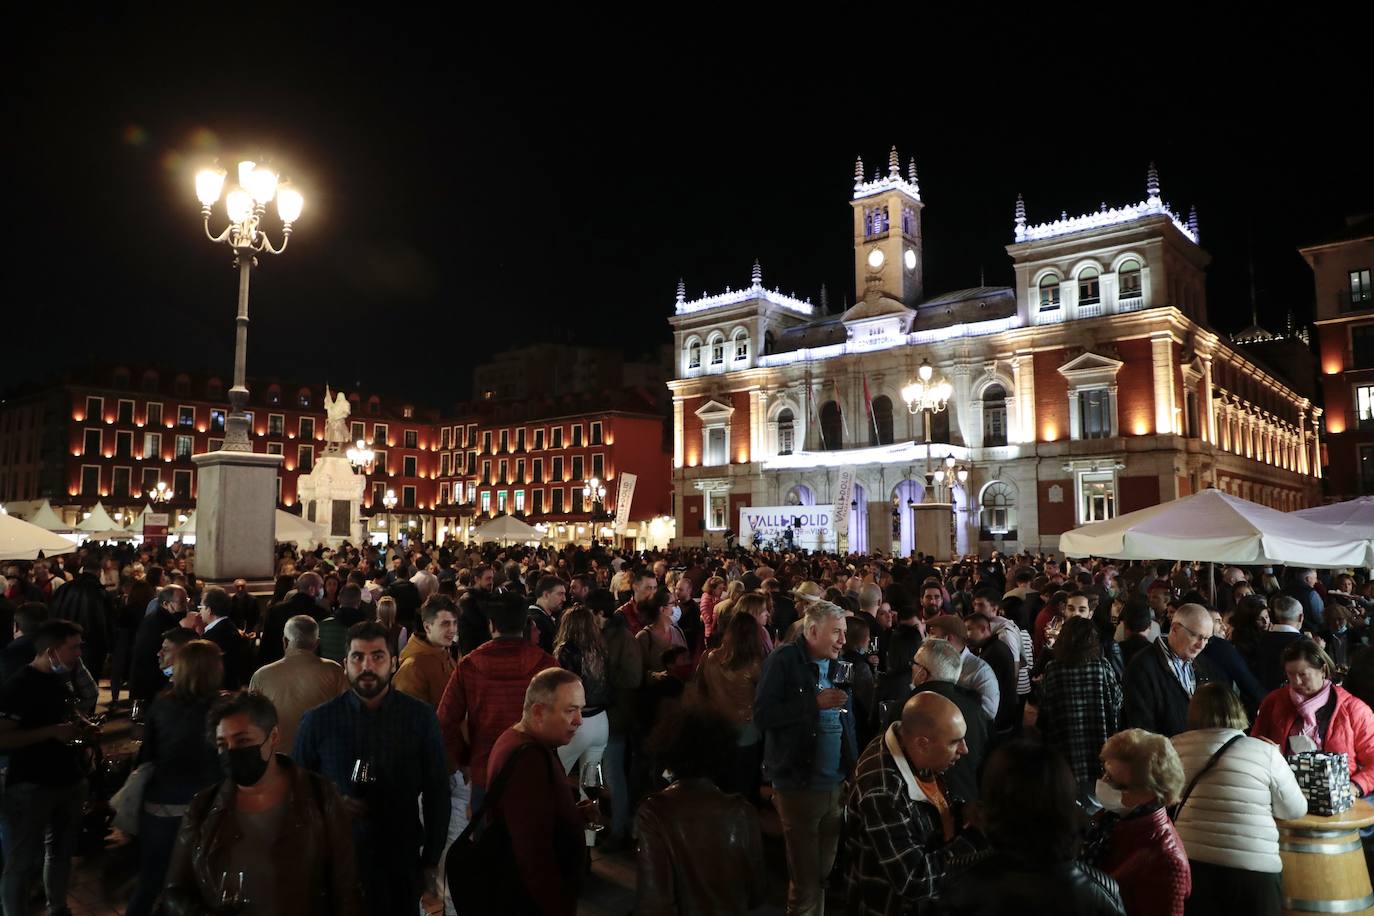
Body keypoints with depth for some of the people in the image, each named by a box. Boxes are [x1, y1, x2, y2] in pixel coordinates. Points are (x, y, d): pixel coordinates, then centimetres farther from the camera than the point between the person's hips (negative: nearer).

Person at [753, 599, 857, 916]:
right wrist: (815, 703, -20)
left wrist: (853, 771, 0)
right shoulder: (784, 661, -10)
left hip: (836, 785, 6)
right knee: (805, 879, 5)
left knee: (826, 872, 16)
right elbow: (762, 715, -18)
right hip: (799, 786, -6)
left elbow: (847, 723, 13)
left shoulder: (836, 666, 9)